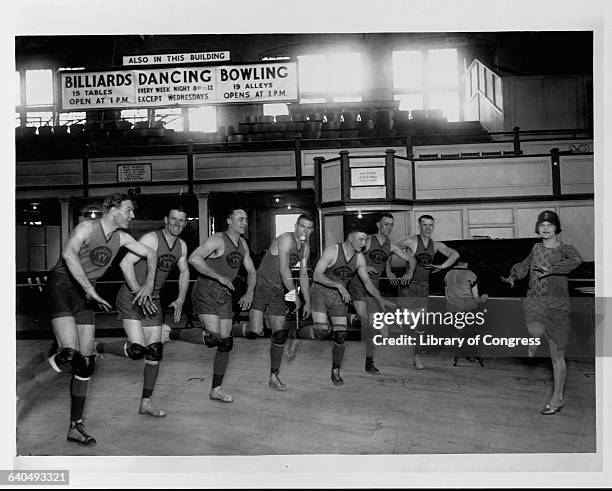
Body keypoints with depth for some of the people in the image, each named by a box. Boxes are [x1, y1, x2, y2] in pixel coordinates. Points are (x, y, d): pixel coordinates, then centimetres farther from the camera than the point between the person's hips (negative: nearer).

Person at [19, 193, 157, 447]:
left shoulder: (121, 237, 6)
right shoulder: (87, 228, -14)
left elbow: (150, 254, 20)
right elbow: (68, 254, -33)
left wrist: (148, 284, 8)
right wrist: (90, 289, -36)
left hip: (84, 295, 7)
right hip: (61, 286, -6)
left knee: (86, 362, 3)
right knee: (70, 354, -25)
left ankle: (76, 427, 13)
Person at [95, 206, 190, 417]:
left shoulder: (181, 246, 7)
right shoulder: (151, 238, -16)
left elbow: (184, 272, 22)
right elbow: (126, 263, -23)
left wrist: (180, 299, 13)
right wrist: (140, 294, -27)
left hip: (153, 301, 7)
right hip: (131, 297, -7)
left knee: (155, 352, 4)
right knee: (137, 350, -19)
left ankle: (146, 403, 14)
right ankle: (97, 348, 8)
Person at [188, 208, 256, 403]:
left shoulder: (242, 244, 12)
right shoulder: (218, 240, -12)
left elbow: (251, 271, 21)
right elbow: (194, 258, -25)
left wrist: (249, 292, 3)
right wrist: (219, 277, -27)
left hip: (224, 295, 8)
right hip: (205, 292, -7)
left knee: (226, 343, 5)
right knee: (213, 339, -19)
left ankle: (216, 390, 16)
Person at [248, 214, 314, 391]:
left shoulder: (305, 247, 11)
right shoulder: (286, 239, -15)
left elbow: (303, 275, 16)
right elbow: (284, 270, -19)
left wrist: (308, 301, 13)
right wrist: (295, 295, -16)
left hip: (279, 292, 8)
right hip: (262, 286, -7)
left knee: (280, 335, 5)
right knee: (256, 330, -22)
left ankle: (274, 377, 15)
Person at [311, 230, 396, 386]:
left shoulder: (359, 258, -3)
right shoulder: (332, 250, -19)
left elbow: (367, 282, 3)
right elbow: (316, 275, -23)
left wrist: (380, 299, -11)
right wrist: (339, 285, -33)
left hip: (340, 298, 4)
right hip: (320, 293, -4)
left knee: (340, 337, -1)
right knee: (321, 333, -19)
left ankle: (335, 372, 18)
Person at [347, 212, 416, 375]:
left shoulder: (391, 246, 4)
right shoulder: (368, 241, -10)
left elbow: (411, 260, 13)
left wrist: (409, 273, -5)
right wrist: (363, 267, -23)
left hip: (374, 286, 5)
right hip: (358, 283, -5)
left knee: (373, 324, 4)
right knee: (365, 320, -16)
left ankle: (369, 362, 12)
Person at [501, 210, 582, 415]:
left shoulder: (565, 249, -3)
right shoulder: (536, 248, 10)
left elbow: (576, 261, -27)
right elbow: (525, 265, 28)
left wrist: (551, 270, -36)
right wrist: (513, 276, 11)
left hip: (557, 304, -2)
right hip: (534, 300, 3)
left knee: (557, 356, 5)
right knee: (536, 331, -31)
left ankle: (557, 399, 20)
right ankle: (535, 339, 8)